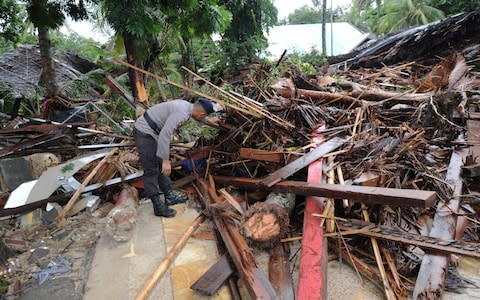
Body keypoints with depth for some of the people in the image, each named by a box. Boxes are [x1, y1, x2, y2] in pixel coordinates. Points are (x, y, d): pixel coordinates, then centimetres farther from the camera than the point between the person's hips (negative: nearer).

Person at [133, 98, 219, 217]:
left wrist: (208, 121, 43)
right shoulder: (181, 113, -26)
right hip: (144, 133, -10)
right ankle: (159, 207, 3)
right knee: (151, 170, -5)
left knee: (160, 166, 16)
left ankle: (170, 196, 27)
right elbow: (165, 135, -32)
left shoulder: (186, 105, 4)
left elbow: (196, 116, 29)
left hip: (150, 131, 10)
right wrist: (166, 160, -30)